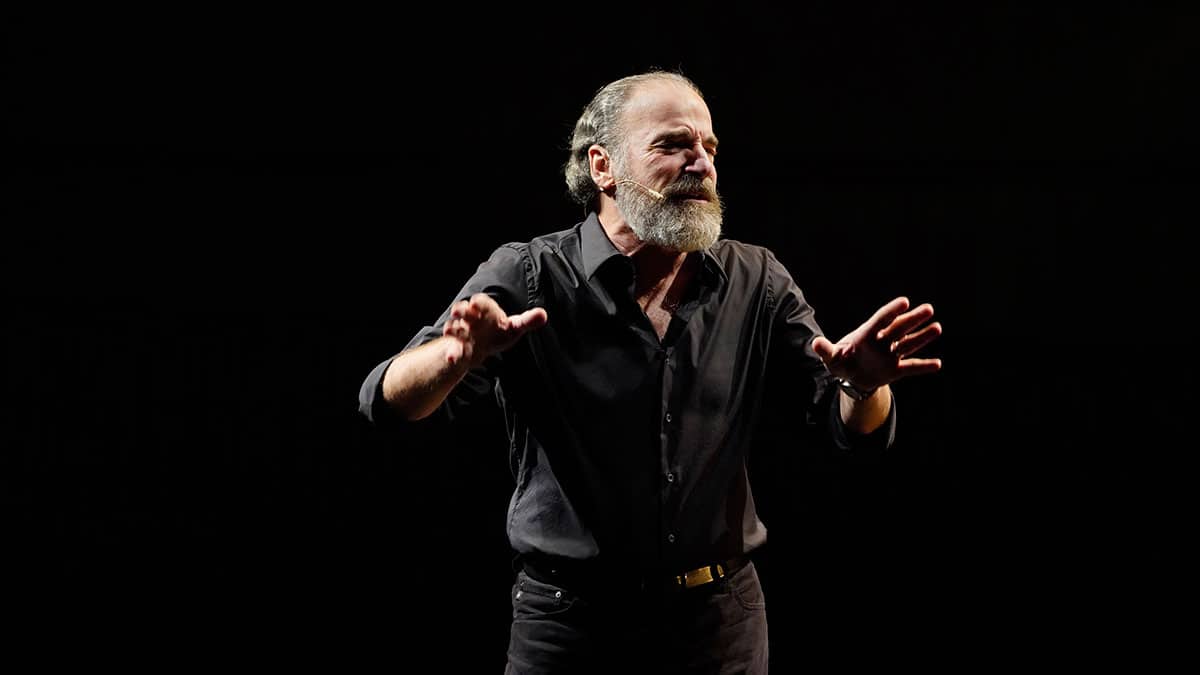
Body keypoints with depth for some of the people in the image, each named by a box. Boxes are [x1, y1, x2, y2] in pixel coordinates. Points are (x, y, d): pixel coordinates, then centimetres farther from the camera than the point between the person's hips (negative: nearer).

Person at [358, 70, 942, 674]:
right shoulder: (528, 277, -10)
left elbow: (855, 431, -2)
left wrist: (863, 385, -27)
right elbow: (391, 401, -19)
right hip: (571, 621, -2)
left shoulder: (755, 280, -2)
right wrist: (458, 357, -43)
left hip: (722, 620, 3)